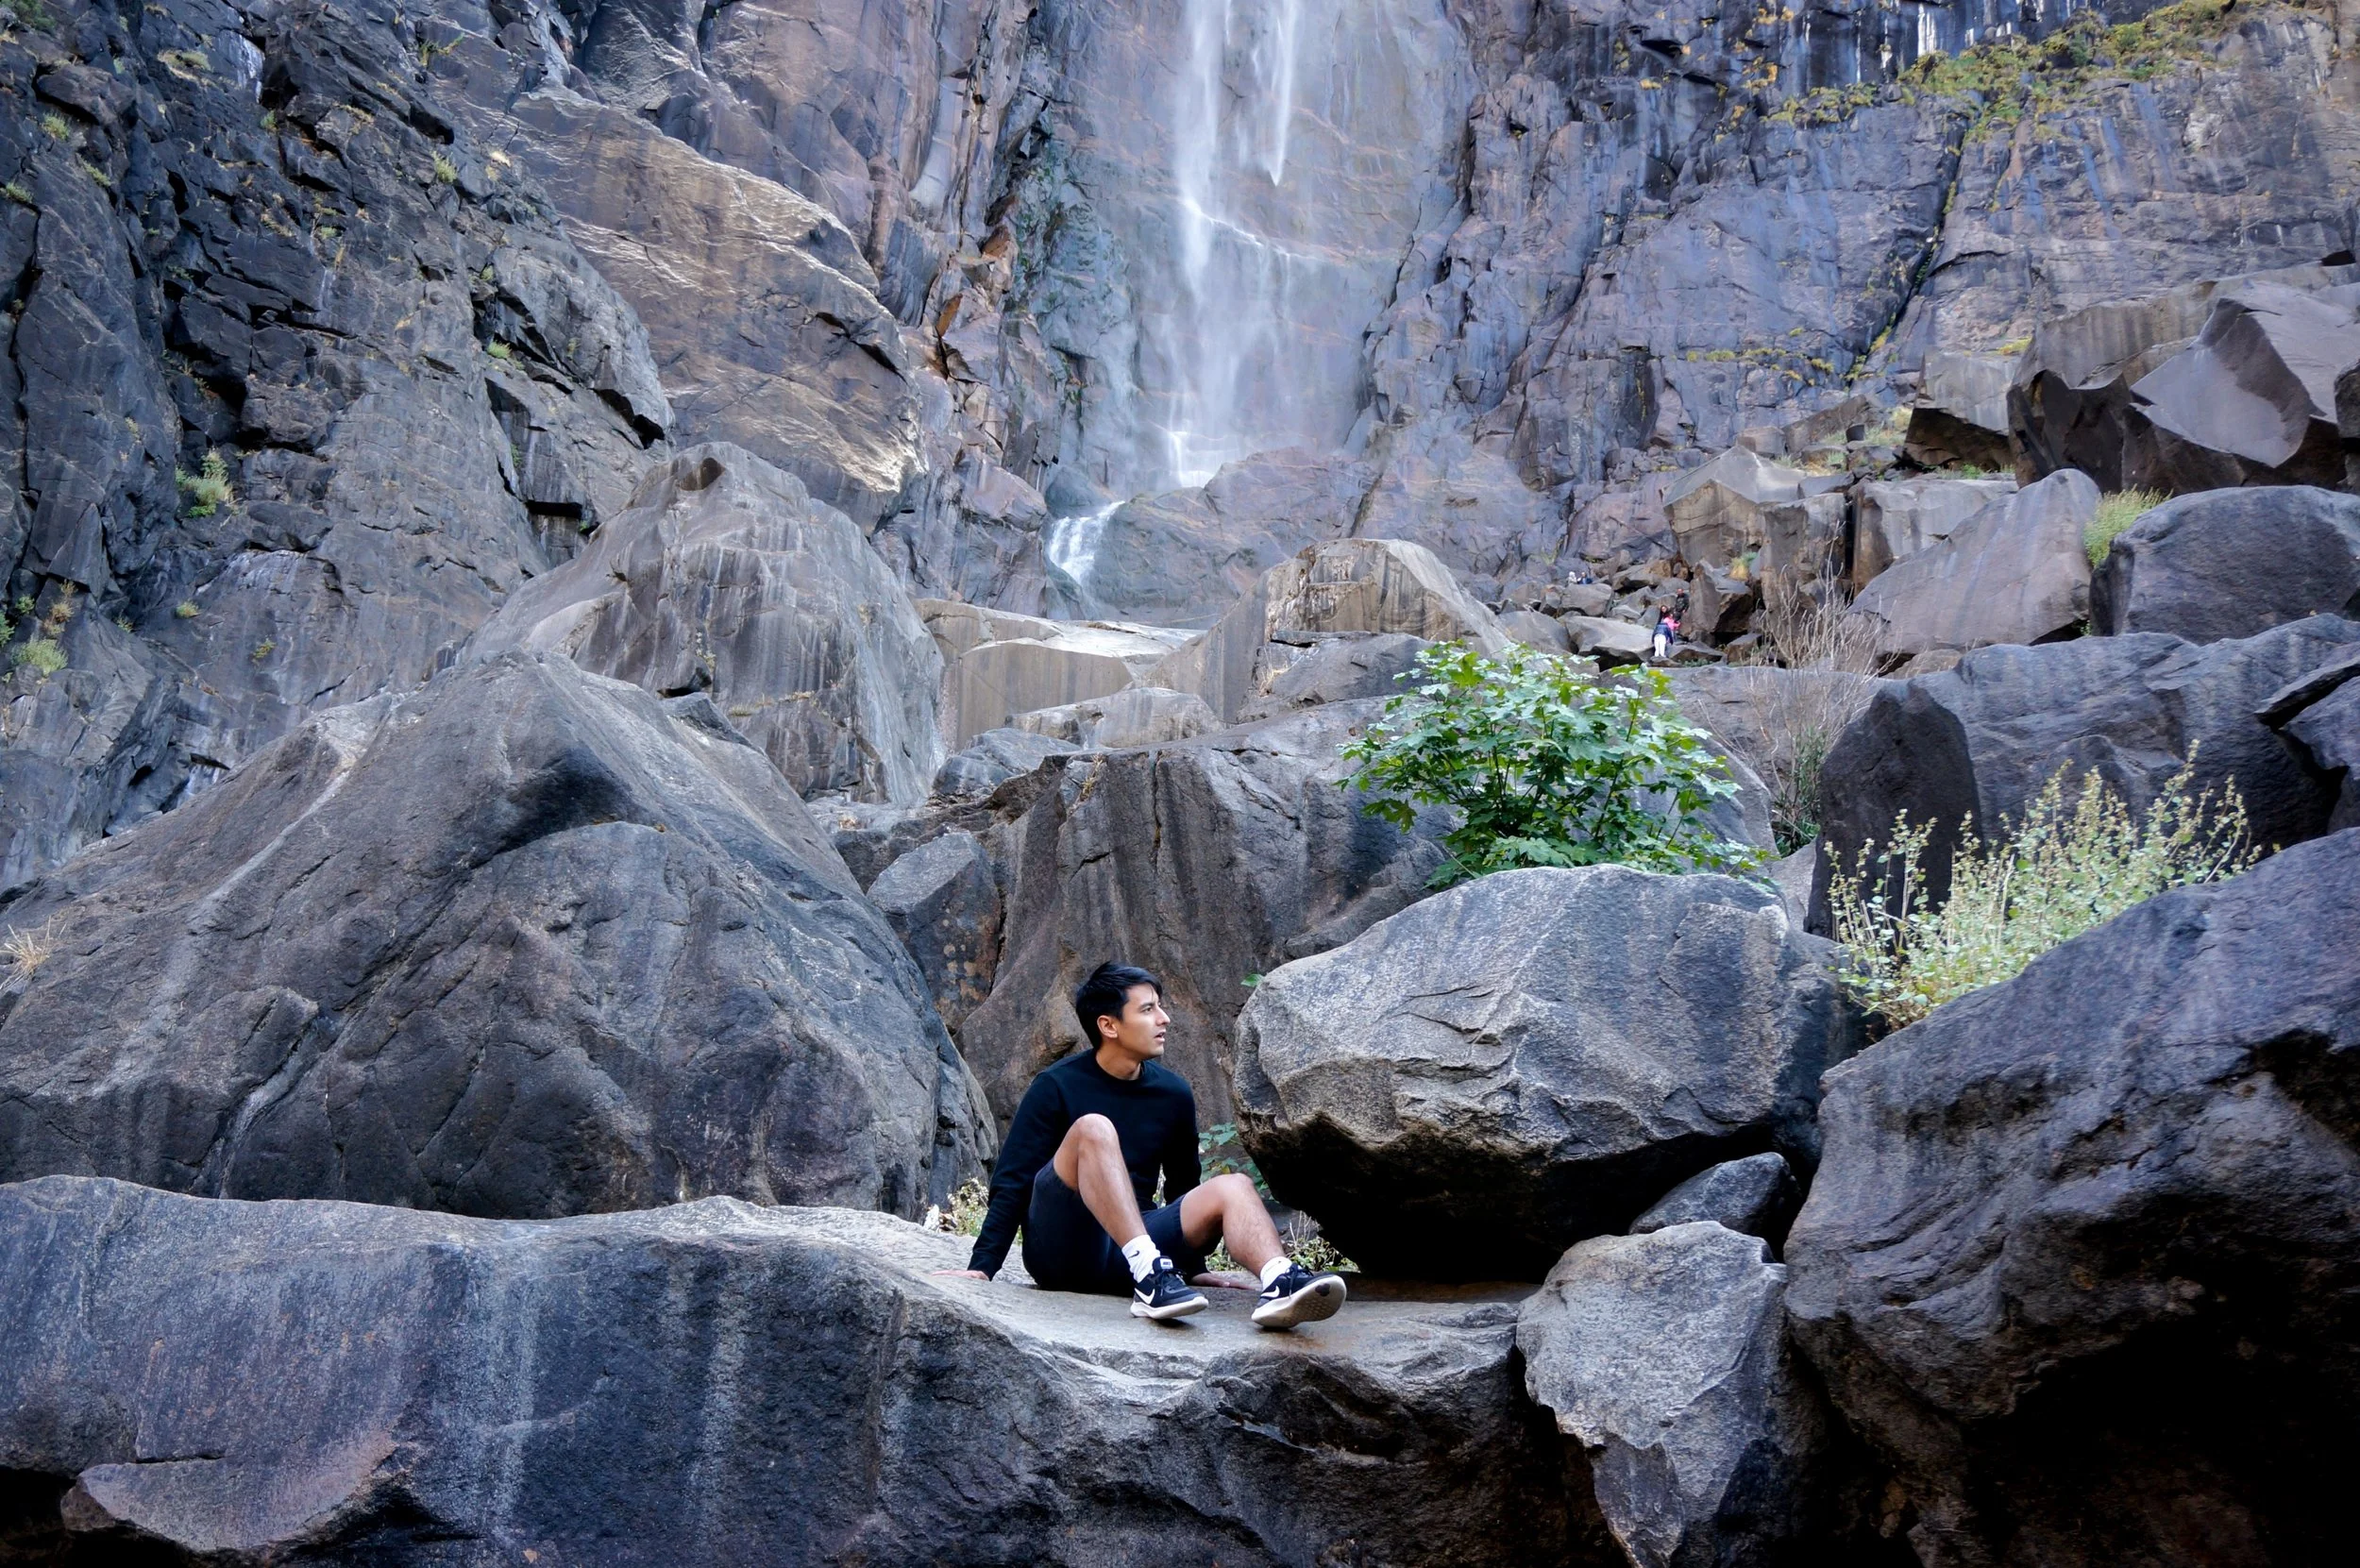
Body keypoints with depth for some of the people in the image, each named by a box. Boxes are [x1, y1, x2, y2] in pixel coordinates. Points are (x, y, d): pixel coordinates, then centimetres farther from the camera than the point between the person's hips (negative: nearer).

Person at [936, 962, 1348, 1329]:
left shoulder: (1173, 1093, 9)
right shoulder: (1057, 1087, -3)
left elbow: (1183, 1187, 21)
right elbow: (1011, 1182, -4)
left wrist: (1192, 1262, 22)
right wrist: (981, 1268, -11)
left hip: (1125, 1256, 4)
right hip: (1060, 1251, -4)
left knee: (1232, 1188, -20)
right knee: (1093, 1128, -28)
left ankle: (1278, 1284, -51)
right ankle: (1150, 1276, -44)